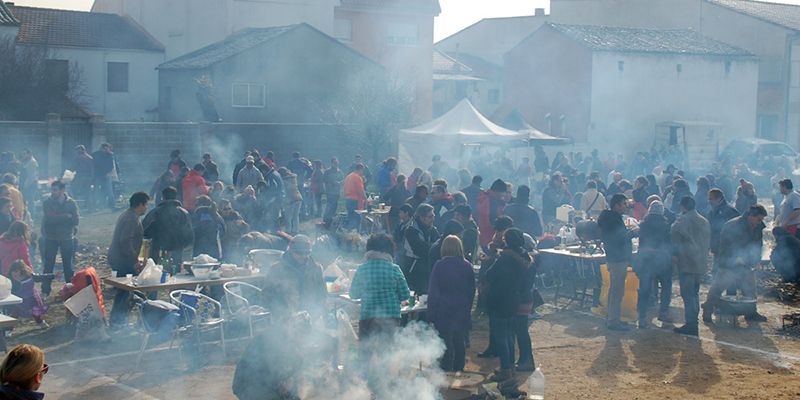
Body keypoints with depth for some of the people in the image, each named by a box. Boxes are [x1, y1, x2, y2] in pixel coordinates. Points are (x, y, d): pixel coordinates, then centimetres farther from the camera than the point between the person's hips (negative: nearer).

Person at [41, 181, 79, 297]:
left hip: (67, 238, 1)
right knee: (48, 265, 0)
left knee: (68, 264, 9)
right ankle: (45, 291, 7)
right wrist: (66, 216, -16)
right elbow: (49, 218, -19)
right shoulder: (47, 203, -4)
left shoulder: (71, 203, -1)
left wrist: (58, 218, -17)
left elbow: (76, 220, -10)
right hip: (50, 238, -1)